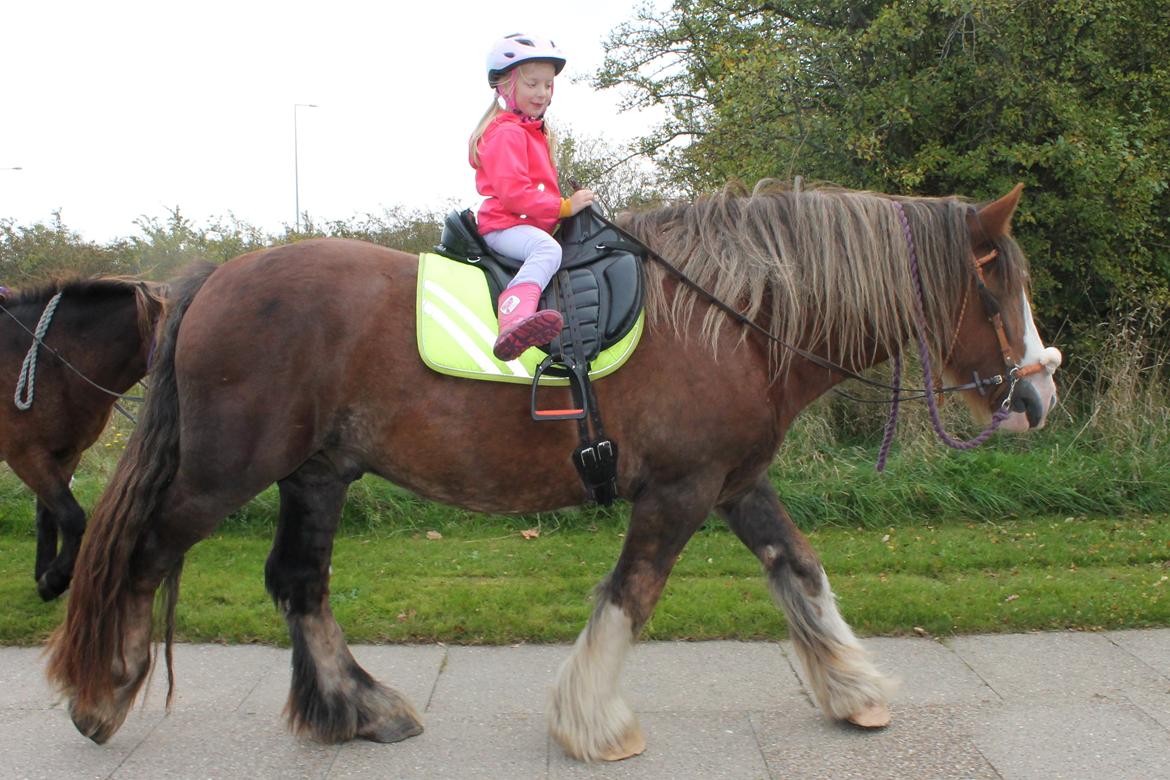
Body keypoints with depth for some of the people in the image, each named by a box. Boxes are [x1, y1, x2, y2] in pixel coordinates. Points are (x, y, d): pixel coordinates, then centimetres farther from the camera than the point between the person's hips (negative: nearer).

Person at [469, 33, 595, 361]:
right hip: (504, 226, -11)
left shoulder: (536, 133, 24)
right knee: (547, 248, -40)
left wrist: (567, 205, 14)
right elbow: (511, 192, -21)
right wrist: (564, 206, -17)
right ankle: (513, 319, -63)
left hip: (535, 224, 11)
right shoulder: (507, 133, -9)